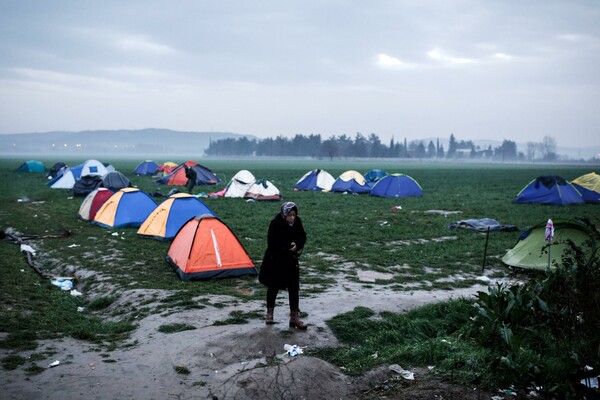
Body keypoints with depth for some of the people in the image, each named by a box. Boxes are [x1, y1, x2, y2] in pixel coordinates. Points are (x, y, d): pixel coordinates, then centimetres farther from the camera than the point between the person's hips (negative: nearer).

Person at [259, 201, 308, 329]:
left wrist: (297, 245, -16)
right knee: (273, 287, 10)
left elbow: (302, 237, 4)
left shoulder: (297, 222, -6)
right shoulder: (275, 224, -20)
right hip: (275, 261, -3)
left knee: (294, 288, 1)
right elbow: (272, 243, -21)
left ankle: (294, 317, 9)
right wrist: (288, 245, -22)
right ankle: (269, 313, 29)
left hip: (291, 261, 4)